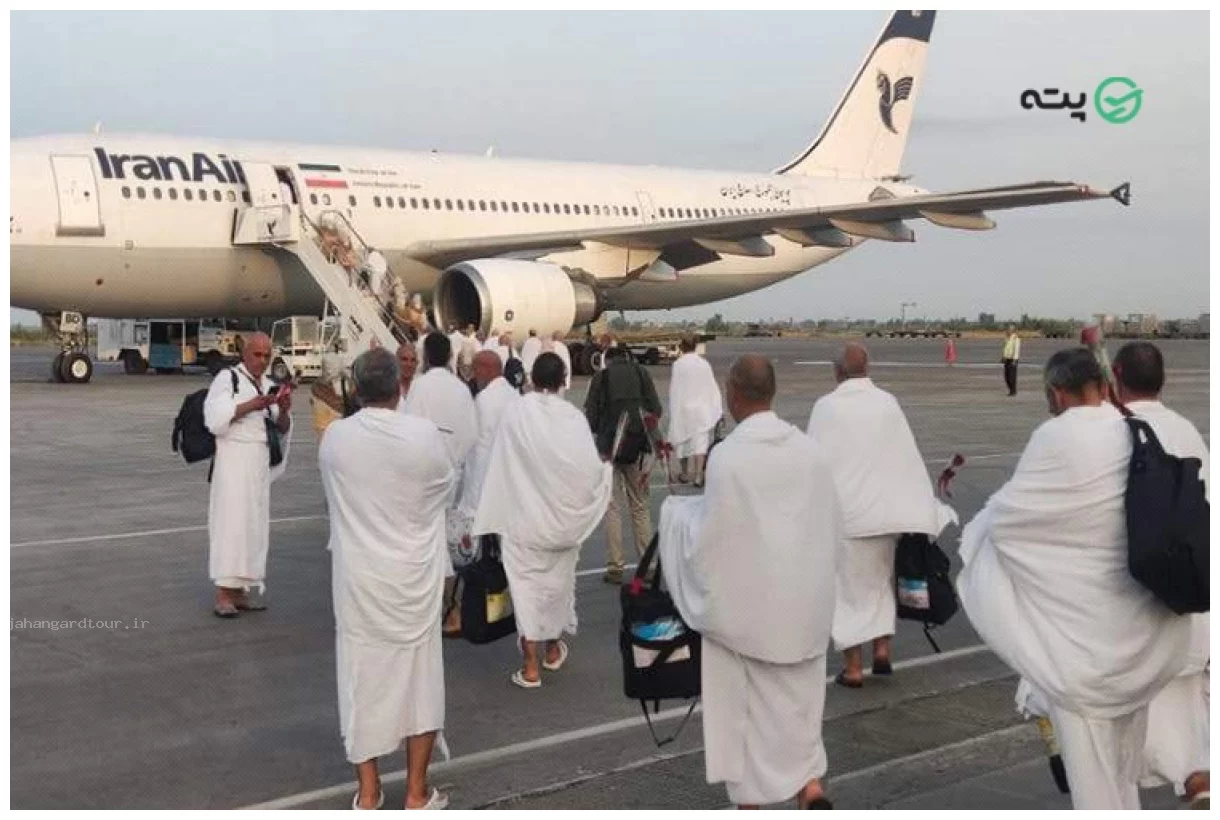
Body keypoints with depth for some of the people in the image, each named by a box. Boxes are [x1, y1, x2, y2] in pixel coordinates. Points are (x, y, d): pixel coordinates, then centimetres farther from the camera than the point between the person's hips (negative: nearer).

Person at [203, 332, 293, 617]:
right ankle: (222, 596, -9)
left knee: (253, 525, 8)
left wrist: (284, 410, -5)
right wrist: (253, 405, -21)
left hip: (260, 464, 7)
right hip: (233, 461, -7)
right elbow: (215, 417, -14)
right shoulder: (227, 378, -2)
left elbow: (282, 429, 16)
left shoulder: (268, 386, 17)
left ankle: (239, 591, 16)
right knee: (230, 522, -11)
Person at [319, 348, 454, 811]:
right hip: (413, 580, -1)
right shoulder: (424, 434, -12)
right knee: (419, 679, 12)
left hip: (358, 581, 1)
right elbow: (445, 487, 6)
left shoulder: (334, 437, -8)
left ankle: (368, 794, 21)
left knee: (363, 679, 11)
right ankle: (417, 794, 19)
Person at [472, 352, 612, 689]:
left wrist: (492, 519, -3)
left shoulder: (515, 412, -11)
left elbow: (500, 468, -9)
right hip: (562, 516, 2)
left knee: (527, 584, 5)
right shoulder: (573, 416, -11)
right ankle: (552, 648, 35)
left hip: (523, 516, -1)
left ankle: (531, 665, 4)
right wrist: (606, 469, 14)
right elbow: (589, 468, -9)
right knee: (557, 580, 19)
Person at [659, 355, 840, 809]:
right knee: (795, 697, 20)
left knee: (742, 704, 11)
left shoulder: (727, 454, -19)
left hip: (743, 602, -4)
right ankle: (811, 786, 6)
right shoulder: (810, 448, -3)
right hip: (802, 601, 4)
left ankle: (752, 806, 20)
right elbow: (831, 527, 5)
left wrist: (676, 511, 4)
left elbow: (711, 539, -15)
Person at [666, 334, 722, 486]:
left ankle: (686, 474, 24)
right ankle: (698, 476, -6)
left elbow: (674, 390, -8)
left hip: (683, 408, -1)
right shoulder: (704, 363, -3)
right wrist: (718, 411, 5)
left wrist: (674, 412, 0)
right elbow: (713, 387, 0)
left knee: (683, 441, 14)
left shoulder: (678, 365, -10)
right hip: (702, 409, 1)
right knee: (700, 442, 1)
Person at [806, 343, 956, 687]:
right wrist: (926, 509, 8)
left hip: (843, 512, -3)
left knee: (850, 586, 7)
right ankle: (883, 648, 16)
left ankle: (853, 667, 11)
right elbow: (909, 457, 1)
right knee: (880, 580, 23)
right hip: (885, 510, 3)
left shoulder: (826, 406, -10)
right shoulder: (888, 402, -1)